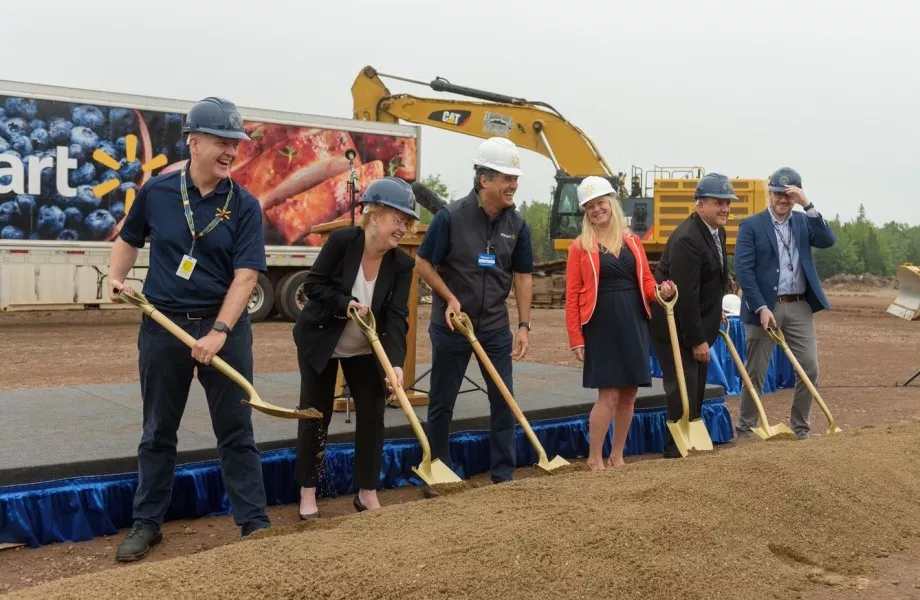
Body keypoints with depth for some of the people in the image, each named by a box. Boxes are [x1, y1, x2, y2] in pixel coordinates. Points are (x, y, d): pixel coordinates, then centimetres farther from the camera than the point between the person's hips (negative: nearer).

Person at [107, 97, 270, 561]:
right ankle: (146, 523, 25)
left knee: (236, 431, 5)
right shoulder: (156, 192, -1)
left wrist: (218, 332, -21)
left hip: (225, 325, -1)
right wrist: (116, 278, -3)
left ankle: (254, 522, 14)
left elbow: (245, 275, -12)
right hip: (163, 325, 1)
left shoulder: (244, 206, -6)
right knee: (158, 432, 12)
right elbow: (128, 239, 15)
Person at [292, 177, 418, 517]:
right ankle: (307, 493, 15)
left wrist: (396, 363, -35)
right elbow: (313, 284, -17)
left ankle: (367, 494, 14)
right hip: (319, 341, -3)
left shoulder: (402, 264, -15)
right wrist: (346, 303, -31)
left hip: (366, 348, 3)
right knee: (315, 416, 2)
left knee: (372, 414, 0)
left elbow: (396, 317, -23)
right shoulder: (341, 240, -23)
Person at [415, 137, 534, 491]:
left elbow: (522, 276, 3)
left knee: (504, 401, 5)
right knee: (442, 403, 8)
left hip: (495, 328, 3)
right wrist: (450, 298, -16)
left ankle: (504, 475, 18)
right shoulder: (450, 217, -14)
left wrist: (524, 325, -2)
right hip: (450, 327, -3)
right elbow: (423, 263, -6)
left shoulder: (517, 225, -3)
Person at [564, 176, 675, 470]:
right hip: (601, 325, -5)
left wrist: (661, 291, -9)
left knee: (629, 395, 9)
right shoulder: (580, 246, -2)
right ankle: (594, 459, 8)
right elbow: (572, 296, -5)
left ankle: (617, 456, 23)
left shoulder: (632, 241, 11)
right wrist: (576, 338, -10)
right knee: (609, 394, -7)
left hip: (633, 323, 5)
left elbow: (645, 281, 14)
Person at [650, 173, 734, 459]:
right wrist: (696, 340, -23)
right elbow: (685, 295, -26)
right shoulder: (687, 239, -25)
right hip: (674, 325, -10)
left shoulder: (717, 231, 7)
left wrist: (716, 312, 16)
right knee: (683, 385, -7)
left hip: (697, 321, 10)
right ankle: (676, 449, 4)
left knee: (696, 387, 14)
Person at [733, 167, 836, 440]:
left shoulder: (803, 221, 10)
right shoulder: (751, 225, -3)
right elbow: (743, 270, -11)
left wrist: (807, 205, -15)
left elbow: (828, 240, -8)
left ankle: (799, 425, 18)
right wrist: (762, 308, -18)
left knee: (809, 368, 3)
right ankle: (746, 426, 18)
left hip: (800, 307, 4)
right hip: (765, 306, -4)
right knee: (755, 371, 4)